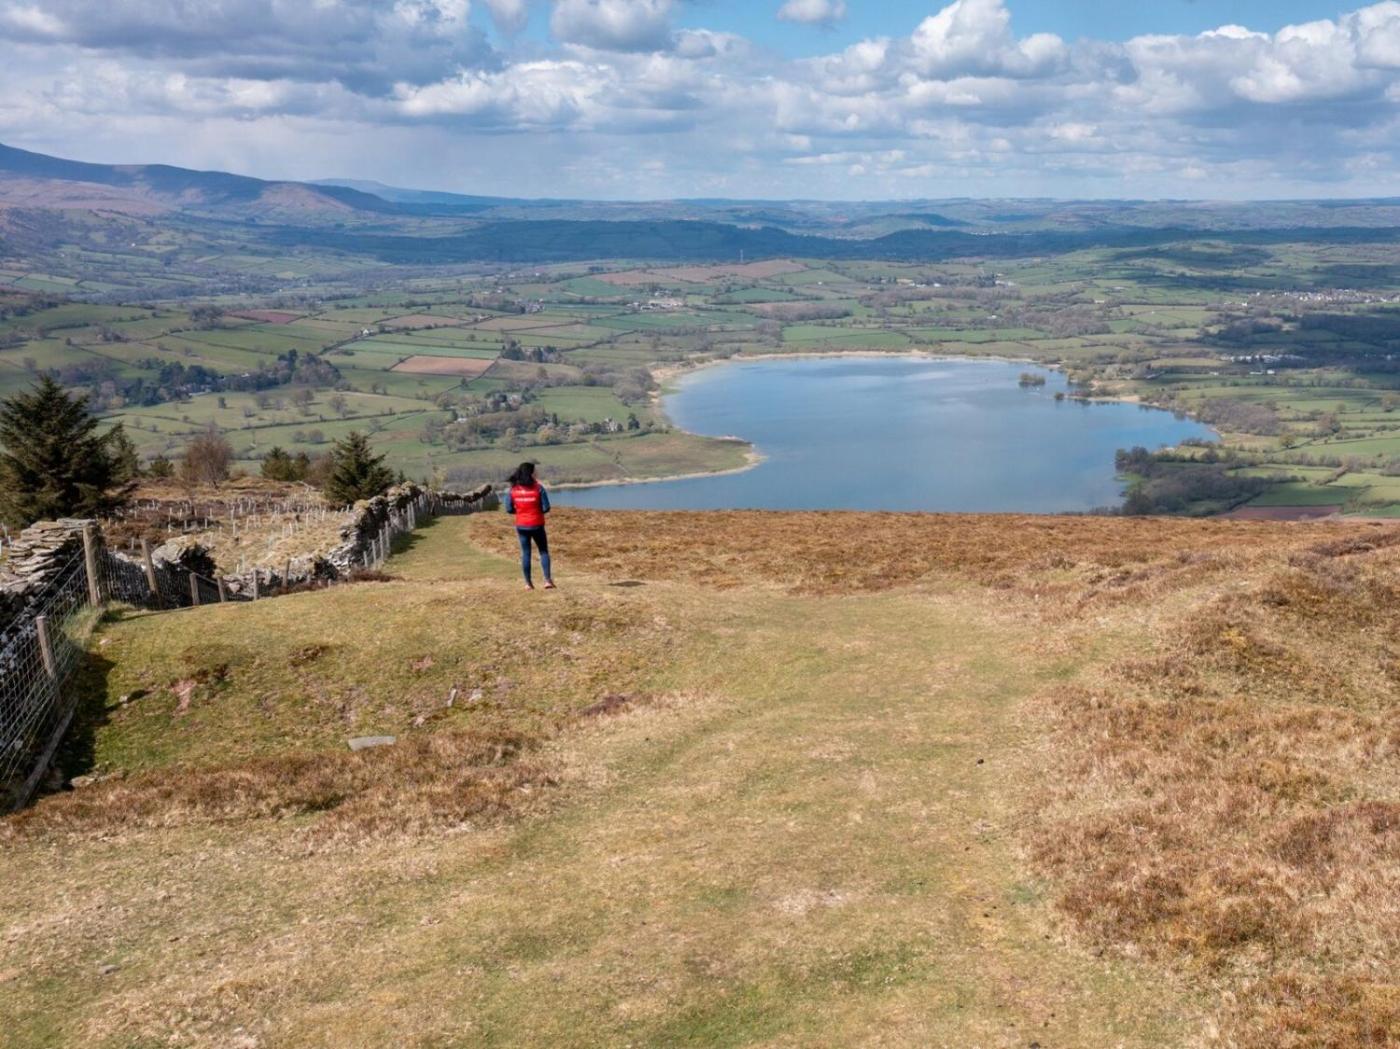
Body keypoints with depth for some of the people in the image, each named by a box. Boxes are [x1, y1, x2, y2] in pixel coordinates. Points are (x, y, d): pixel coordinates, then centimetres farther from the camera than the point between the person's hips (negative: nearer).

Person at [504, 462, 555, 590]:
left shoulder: (513, 489, -4)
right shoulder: (538, 487, -13)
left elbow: (509, 509, -2)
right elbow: (546, 508, -12)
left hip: (521, 525, 3)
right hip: (536, 525, -3)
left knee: (525, 553, 12)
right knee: (543, 552, 11)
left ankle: (528, 583, 13)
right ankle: (547, 580, 1)